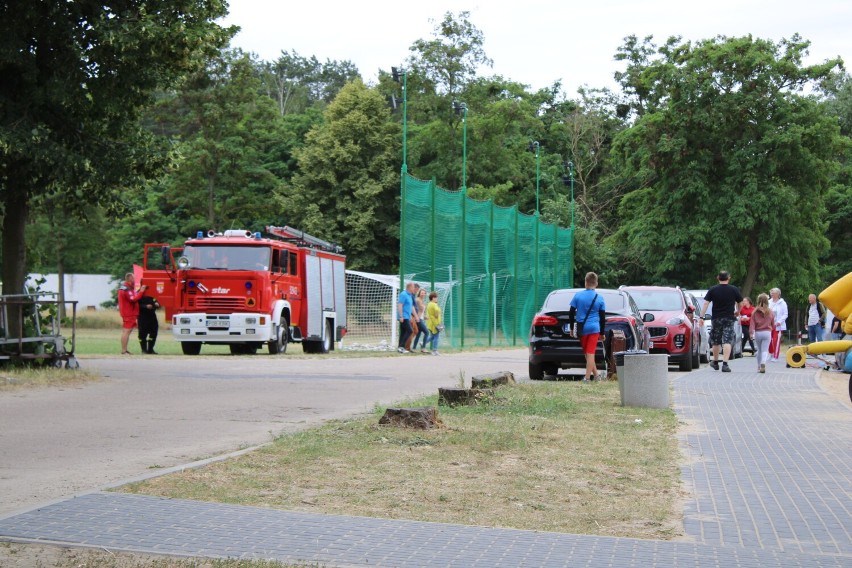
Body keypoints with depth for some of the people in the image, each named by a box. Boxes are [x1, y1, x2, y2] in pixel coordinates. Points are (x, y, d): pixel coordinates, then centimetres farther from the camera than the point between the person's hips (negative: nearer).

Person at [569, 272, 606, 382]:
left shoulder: (578, 296, -2)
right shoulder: (599, 298, -1)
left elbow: (571, 313, 2)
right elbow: (602, 317, 4)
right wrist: (602, 332, 13)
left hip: (582, 329, 0)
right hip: (594, 328, 0)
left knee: (588, 353, 13)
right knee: (590, 353, -1)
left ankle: (596, 375, 15)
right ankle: (587, 377, -4)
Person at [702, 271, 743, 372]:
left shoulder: (712, 290, -1)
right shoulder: (734, 289, -2)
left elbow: (706, 303, -7)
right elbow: (740, 303, 8)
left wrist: (702, 317, -7)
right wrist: (737, 312, 27)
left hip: (716, 318, 1)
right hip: (729, 318, -1)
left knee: (715, 341, 15)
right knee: (727, 341, -6)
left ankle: (715, 362, 30)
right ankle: (725, 364, -17)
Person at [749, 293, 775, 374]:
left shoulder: (755, 312, -2)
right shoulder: (770, 312, -1)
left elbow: (752, 323, -8)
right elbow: (773, 324, 8)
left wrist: (751, 332, -9)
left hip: (757, 333, 1)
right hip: (767, 332, -1)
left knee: (759, 350, 17)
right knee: (765, 350, -4)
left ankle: (759, 366, 22)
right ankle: (763, 363, -29)